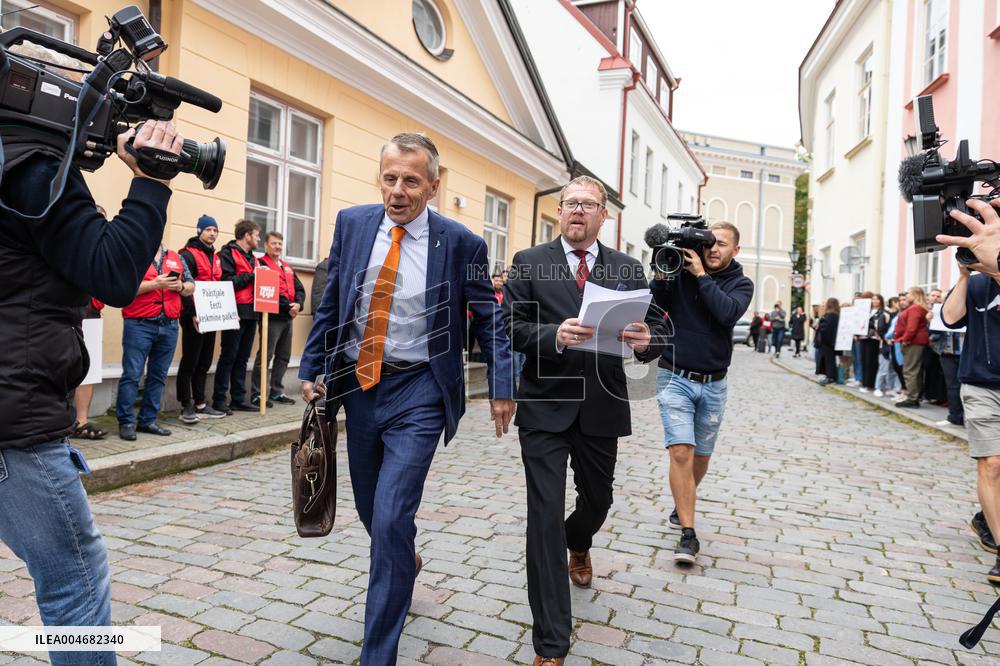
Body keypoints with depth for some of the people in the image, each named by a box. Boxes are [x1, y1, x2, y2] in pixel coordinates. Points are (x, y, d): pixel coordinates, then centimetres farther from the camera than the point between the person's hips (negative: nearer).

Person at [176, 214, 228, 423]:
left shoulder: (216, 257, 19)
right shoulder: (188, 255, -6)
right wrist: (193, 313, -20)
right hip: (193, 317, -8)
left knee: (204, 362, 11)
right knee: (190, 362, -2)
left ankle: (200, 404, 19)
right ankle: (186, 406, 5)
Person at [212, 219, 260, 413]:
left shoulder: (252, 258, 22)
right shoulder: (228, 254, -5)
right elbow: (227, 281, -17)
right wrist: (251, 276, -13)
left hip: (250, 313, 8)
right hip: (235, 312, -8)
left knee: (242, 358, 10)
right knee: (228, 357, -3)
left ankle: (238, 399, 15)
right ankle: (219, 399, 4)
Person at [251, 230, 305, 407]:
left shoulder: (287, 266, 21)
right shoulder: (262, 264, -5)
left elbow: (299, 288, 13)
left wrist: (298, 304, -7)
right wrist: (288, 306, -17)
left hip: (288, 318, 8)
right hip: (271, 317, -8)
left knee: (284, 357, 12)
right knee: (265, 356, -6)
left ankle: (277, 392, 22)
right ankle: (256, 395, 0)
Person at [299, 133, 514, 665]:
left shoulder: (460, 243, -8)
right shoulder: (352, 223, 1)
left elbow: (488, 319, 0)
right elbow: (330, 304, 9)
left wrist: (501, 387, -4)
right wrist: (310, 369, 7)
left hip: (417, 392, -4)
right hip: (358, 384, 5)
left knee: (391, 519, -10)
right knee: (369, 507, 19)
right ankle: (404, 561, 54)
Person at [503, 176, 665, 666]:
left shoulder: (627, 270, 6)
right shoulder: (528, 262, 0)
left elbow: (654, 329, 2)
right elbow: (509, 327, -7)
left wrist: (646, 341, -21)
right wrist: (554, 335, -25)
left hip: (602, 407, 3)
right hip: (546, 407, -3)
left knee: (598, 499, 21)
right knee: (545, 515, -4)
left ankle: (578, 545, 59)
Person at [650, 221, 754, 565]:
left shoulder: (740, 283, 0)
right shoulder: (680, 273, -1)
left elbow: (729, 313, -20)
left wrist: (701, 275, -19)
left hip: (713, 384, 2)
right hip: (675, 378, -2)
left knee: (701, 456, 15)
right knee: (681, 451, -13)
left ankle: (682, 506, 41)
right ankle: (688, 534, -7)